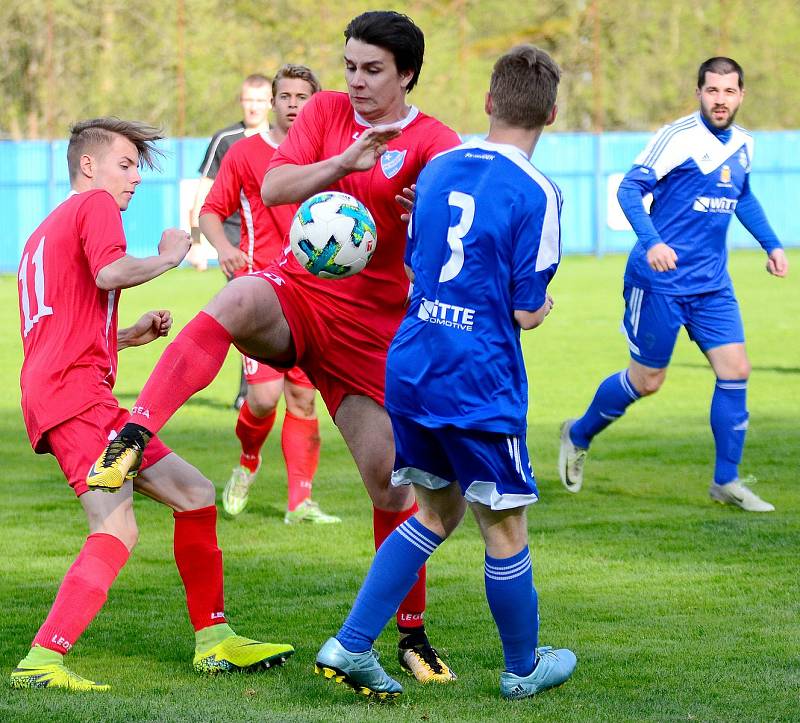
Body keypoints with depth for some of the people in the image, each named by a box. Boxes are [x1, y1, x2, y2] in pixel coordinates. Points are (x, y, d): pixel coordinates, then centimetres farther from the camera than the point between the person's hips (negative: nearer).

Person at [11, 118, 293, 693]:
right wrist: (169, 257, -3)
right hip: (75, 392, -11)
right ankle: (41, 663, -34)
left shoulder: (45, 234, 32)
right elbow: (110, 273, -19)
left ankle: (215, 641, 19)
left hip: (53, 387, 11)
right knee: (117, 528, -24)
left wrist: (129, 337, 27)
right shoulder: (93, 204, 2)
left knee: (194, 494, 15)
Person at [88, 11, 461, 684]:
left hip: (371, 328, -1)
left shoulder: (435, 143, -3)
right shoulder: (327, 111, 5)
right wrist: (344, 162, -21)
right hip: (298, 293, 1)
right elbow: (273, 187, -6)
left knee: (391, 482, -1)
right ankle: (132, 437, -47)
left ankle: (413, 636, 17)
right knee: (238, 302, -36)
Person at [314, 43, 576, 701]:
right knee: (506, 528, 10)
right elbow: (527, 311, -9)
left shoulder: (437, 168, 7)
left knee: (439, 511, 19)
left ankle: (350, 647, 12)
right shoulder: (535, 193, -12)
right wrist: (541, 305, 11)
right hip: (479, 380, -6)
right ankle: (524, 669, 24)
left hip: (410, 368, 6)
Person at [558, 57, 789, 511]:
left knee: (736, 371, -3)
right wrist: (652, 242, -30)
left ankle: (726, 482, 7)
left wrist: (771, 244, 22)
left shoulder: (743, 145, 9)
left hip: (712, 285, 6)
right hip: (661, 281, -6)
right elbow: (630, 189, -16)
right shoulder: (679, 137, -14)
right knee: (646, 380, 2)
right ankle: (578, 436, 28)